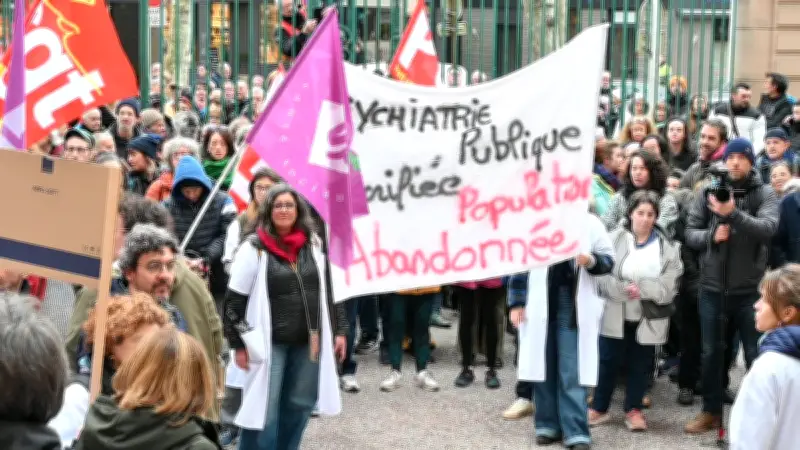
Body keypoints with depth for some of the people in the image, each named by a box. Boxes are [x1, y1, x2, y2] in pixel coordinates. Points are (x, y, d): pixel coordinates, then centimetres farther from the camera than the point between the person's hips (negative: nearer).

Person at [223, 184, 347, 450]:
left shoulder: (314, 245, 6)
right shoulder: (254, 249, -7)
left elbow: (331, 290, 14)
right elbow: (234, 300, -6)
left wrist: (339, 330, 11)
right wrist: (239, 344, -8)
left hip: (309, 341, 5)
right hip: (269, 342, -5)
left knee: (299, 405, 12)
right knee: (264, 410, -3)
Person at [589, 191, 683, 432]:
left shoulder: (667, 246, -1)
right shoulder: (615, 238, -3)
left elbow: (668, 286, -8)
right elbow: (602, 276, -11)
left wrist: (642, 289, -22)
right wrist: (624, 290, -25)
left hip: (649, 318, 1)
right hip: (616, 315, -1)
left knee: (640, 364, 11)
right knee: (608, 361, 8)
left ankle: (633, 409, 25)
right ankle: (599, 408, 20)